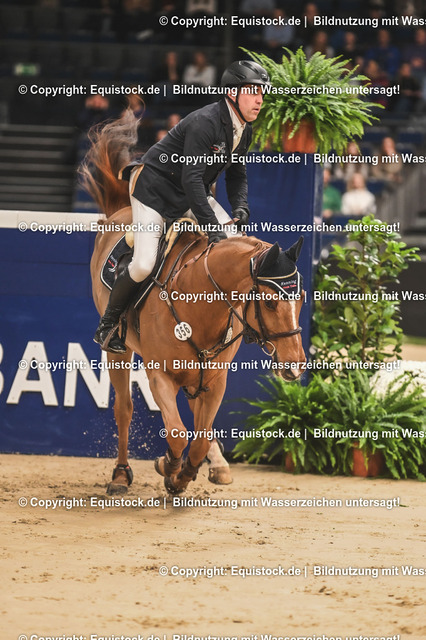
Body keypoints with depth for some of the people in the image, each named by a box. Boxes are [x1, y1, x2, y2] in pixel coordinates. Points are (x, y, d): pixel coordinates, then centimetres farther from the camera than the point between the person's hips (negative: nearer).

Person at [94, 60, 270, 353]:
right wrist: (211, 227, -36)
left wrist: (241, 207, -10)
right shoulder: (204, 122, -30)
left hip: (190, 194, 8)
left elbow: (236, 173, 11)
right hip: (154, 191, -8)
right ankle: (109, 323, 7)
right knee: (144, 265, -15)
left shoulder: (244, 130, -2)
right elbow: (191, 179, -33)